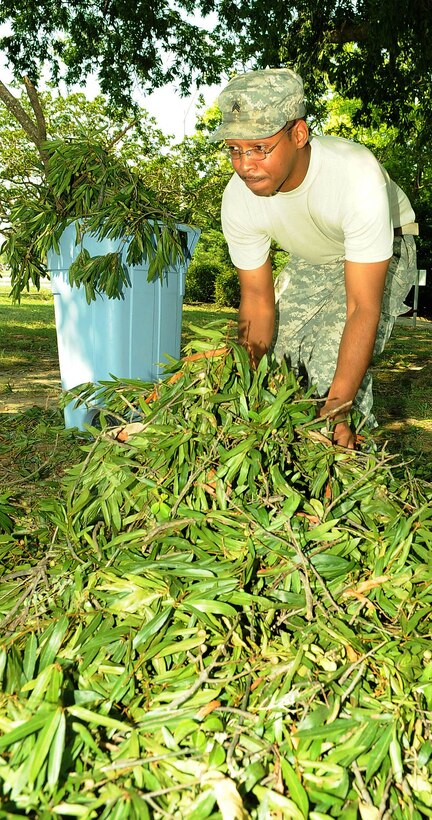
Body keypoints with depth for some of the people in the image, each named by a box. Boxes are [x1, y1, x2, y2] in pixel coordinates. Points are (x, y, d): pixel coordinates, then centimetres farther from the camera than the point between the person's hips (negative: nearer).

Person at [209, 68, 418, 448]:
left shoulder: (357, 177, -40)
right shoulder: (238, 200, -26)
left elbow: (363, 307, -41)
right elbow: (258, 300, -18)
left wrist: (336, 413, -46)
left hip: (383, 252, -4)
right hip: (312, 260, 5)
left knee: (333, 359, -24)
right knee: (276, 349, -5)